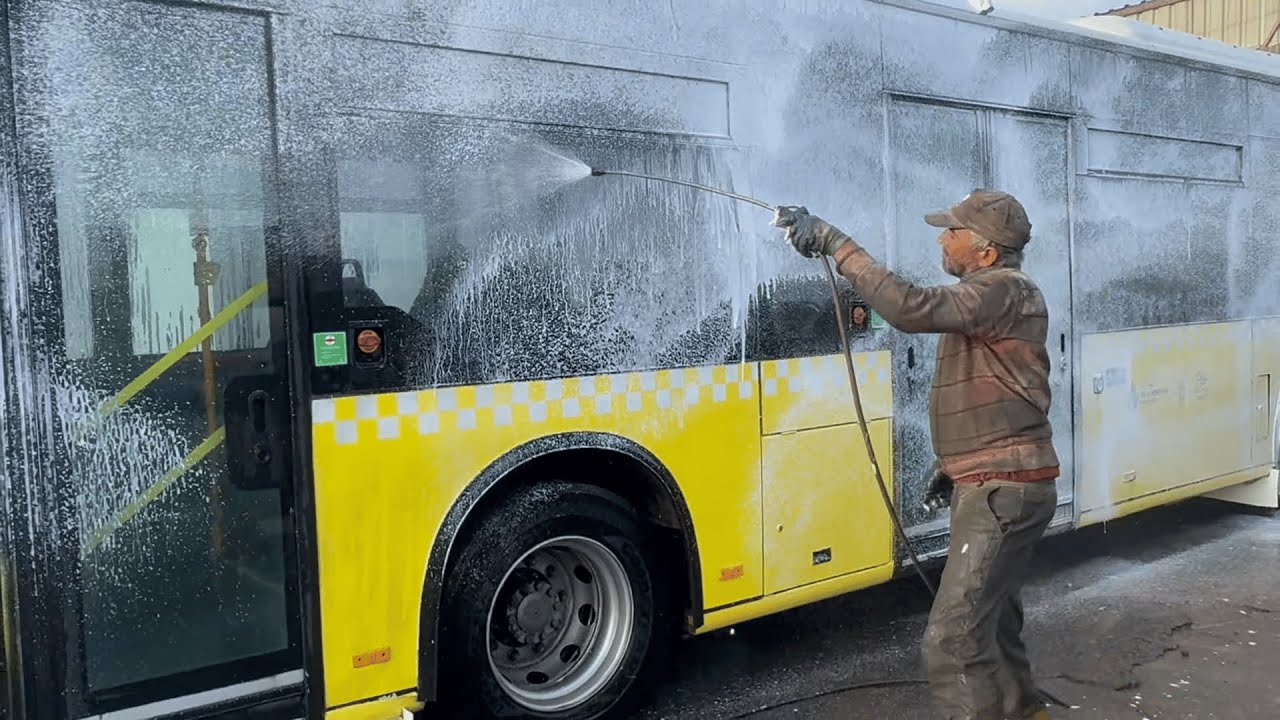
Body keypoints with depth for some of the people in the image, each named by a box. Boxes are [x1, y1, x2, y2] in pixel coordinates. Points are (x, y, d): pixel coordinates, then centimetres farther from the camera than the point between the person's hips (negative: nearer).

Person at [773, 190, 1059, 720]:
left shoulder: (1004, 292, -17)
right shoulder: (990, 294, 17)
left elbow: (913, 308, -34)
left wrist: (833, 242, -30)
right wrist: (953, 460, 22)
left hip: (1003, 490, -11)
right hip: (998, 486, 11)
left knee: (954, 637, -13)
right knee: (992, 624, 23)